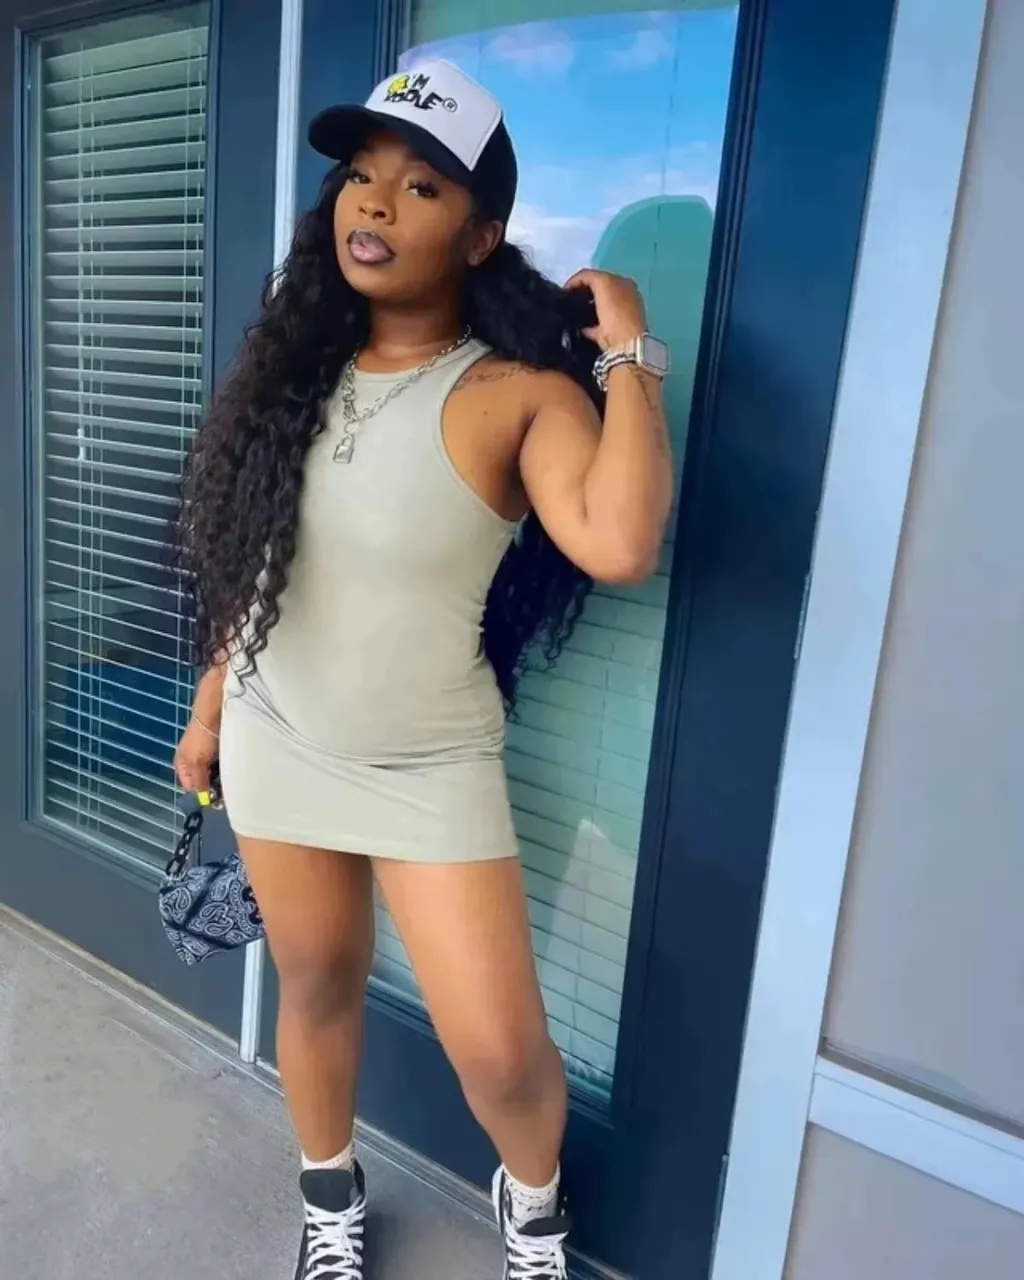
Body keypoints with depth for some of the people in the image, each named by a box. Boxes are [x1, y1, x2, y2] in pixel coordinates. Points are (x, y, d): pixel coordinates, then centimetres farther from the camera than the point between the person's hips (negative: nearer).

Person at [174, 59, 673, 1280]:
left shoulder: (520, 393, -15)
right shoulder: (296, 361, 1)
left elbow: (618, 543, -34)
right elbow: (247, 553, 9)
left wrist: (629, 355, -23)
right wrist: (211, 700, 14)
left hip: (431, 769, -4)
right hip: (277, 743, 4)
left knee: (499, 1051, 0)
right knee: (314, 987, 19)